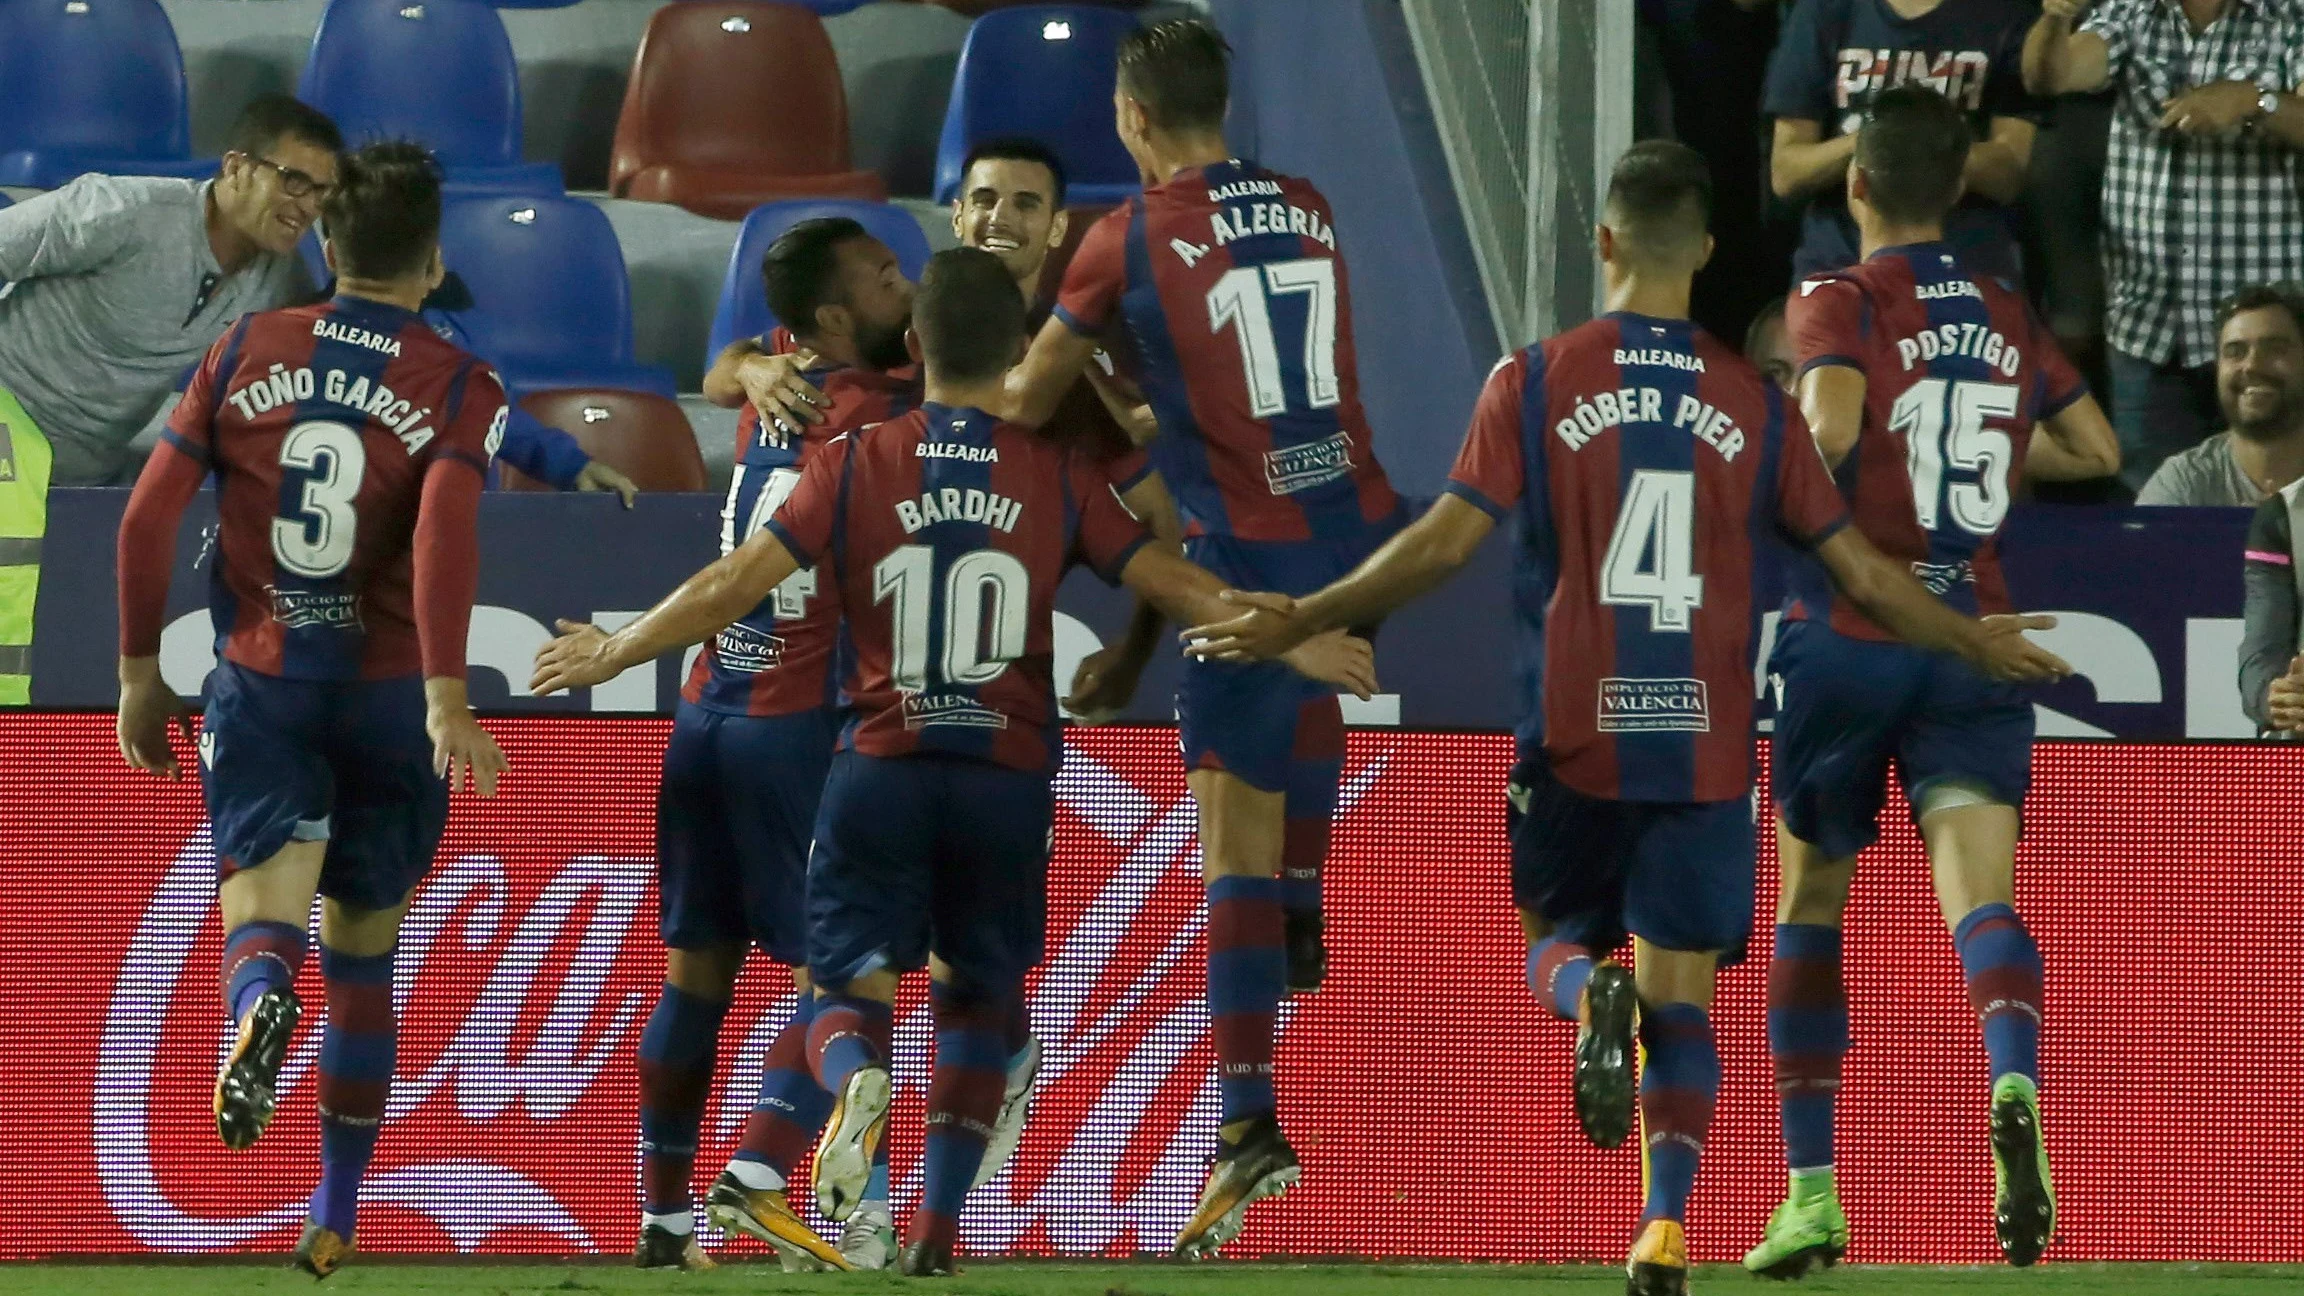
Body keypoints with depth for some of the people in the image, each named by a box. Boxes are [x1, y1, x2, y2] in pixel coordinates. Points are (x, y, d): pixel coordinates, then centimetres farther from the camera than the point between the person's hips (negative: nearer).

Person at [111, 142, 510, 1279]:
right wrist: (447, 700, -22)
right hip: (388, 693, 0)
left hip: (259, 683, 0)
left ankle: (259, 1003, -49)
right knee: (362, 950, 15)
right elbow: (445, 533, -18)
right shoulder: (458, 388, -1)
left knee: (264, 906, -10)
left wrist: (140, 673, 11)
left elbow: (148, 516, 2)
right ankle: (336, 1216, 19)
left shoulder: (248, 352, 5)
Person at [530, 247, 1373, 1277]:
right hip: (1007, 777, 1)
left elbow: (734, 584, -2)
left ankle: (858, 1081, -30)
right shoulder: (1059, 478, 0)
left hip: (881, 767, -1)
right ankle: (935, 1232, 8)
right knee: (974, 1001, 17)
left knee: (849, 988, 7)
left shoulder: (855, 465, -2)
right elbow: (1170, 584, 2)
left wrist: (612, 653, 11)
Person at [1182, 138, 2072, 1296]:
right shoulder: (1754, 404, 3)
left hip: (1575, 738, -1)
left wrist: (1304, 620, 2)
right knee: (1681, 1003, 7)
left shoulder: (1536, 380, -2)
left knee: (1556, 938, 20)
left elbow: (1447, 540, -7)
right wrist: (1978, 644, 23)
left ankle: (1590, 997, -17)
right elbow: (1858, 571, 7)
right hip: (1708, 749, 1)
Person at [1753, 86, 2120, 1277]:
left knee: (1809, 903, 12)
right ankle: (2014, 1084, -42)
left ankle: (1812, 1191, 15)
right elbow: (2095, 450, 20)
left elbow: (1830, 427, -23)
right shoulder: (2007, 317, 11)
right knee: (1981, 887, -10)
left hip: (1848, 636, -3)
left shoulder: (1841, 303, -5)